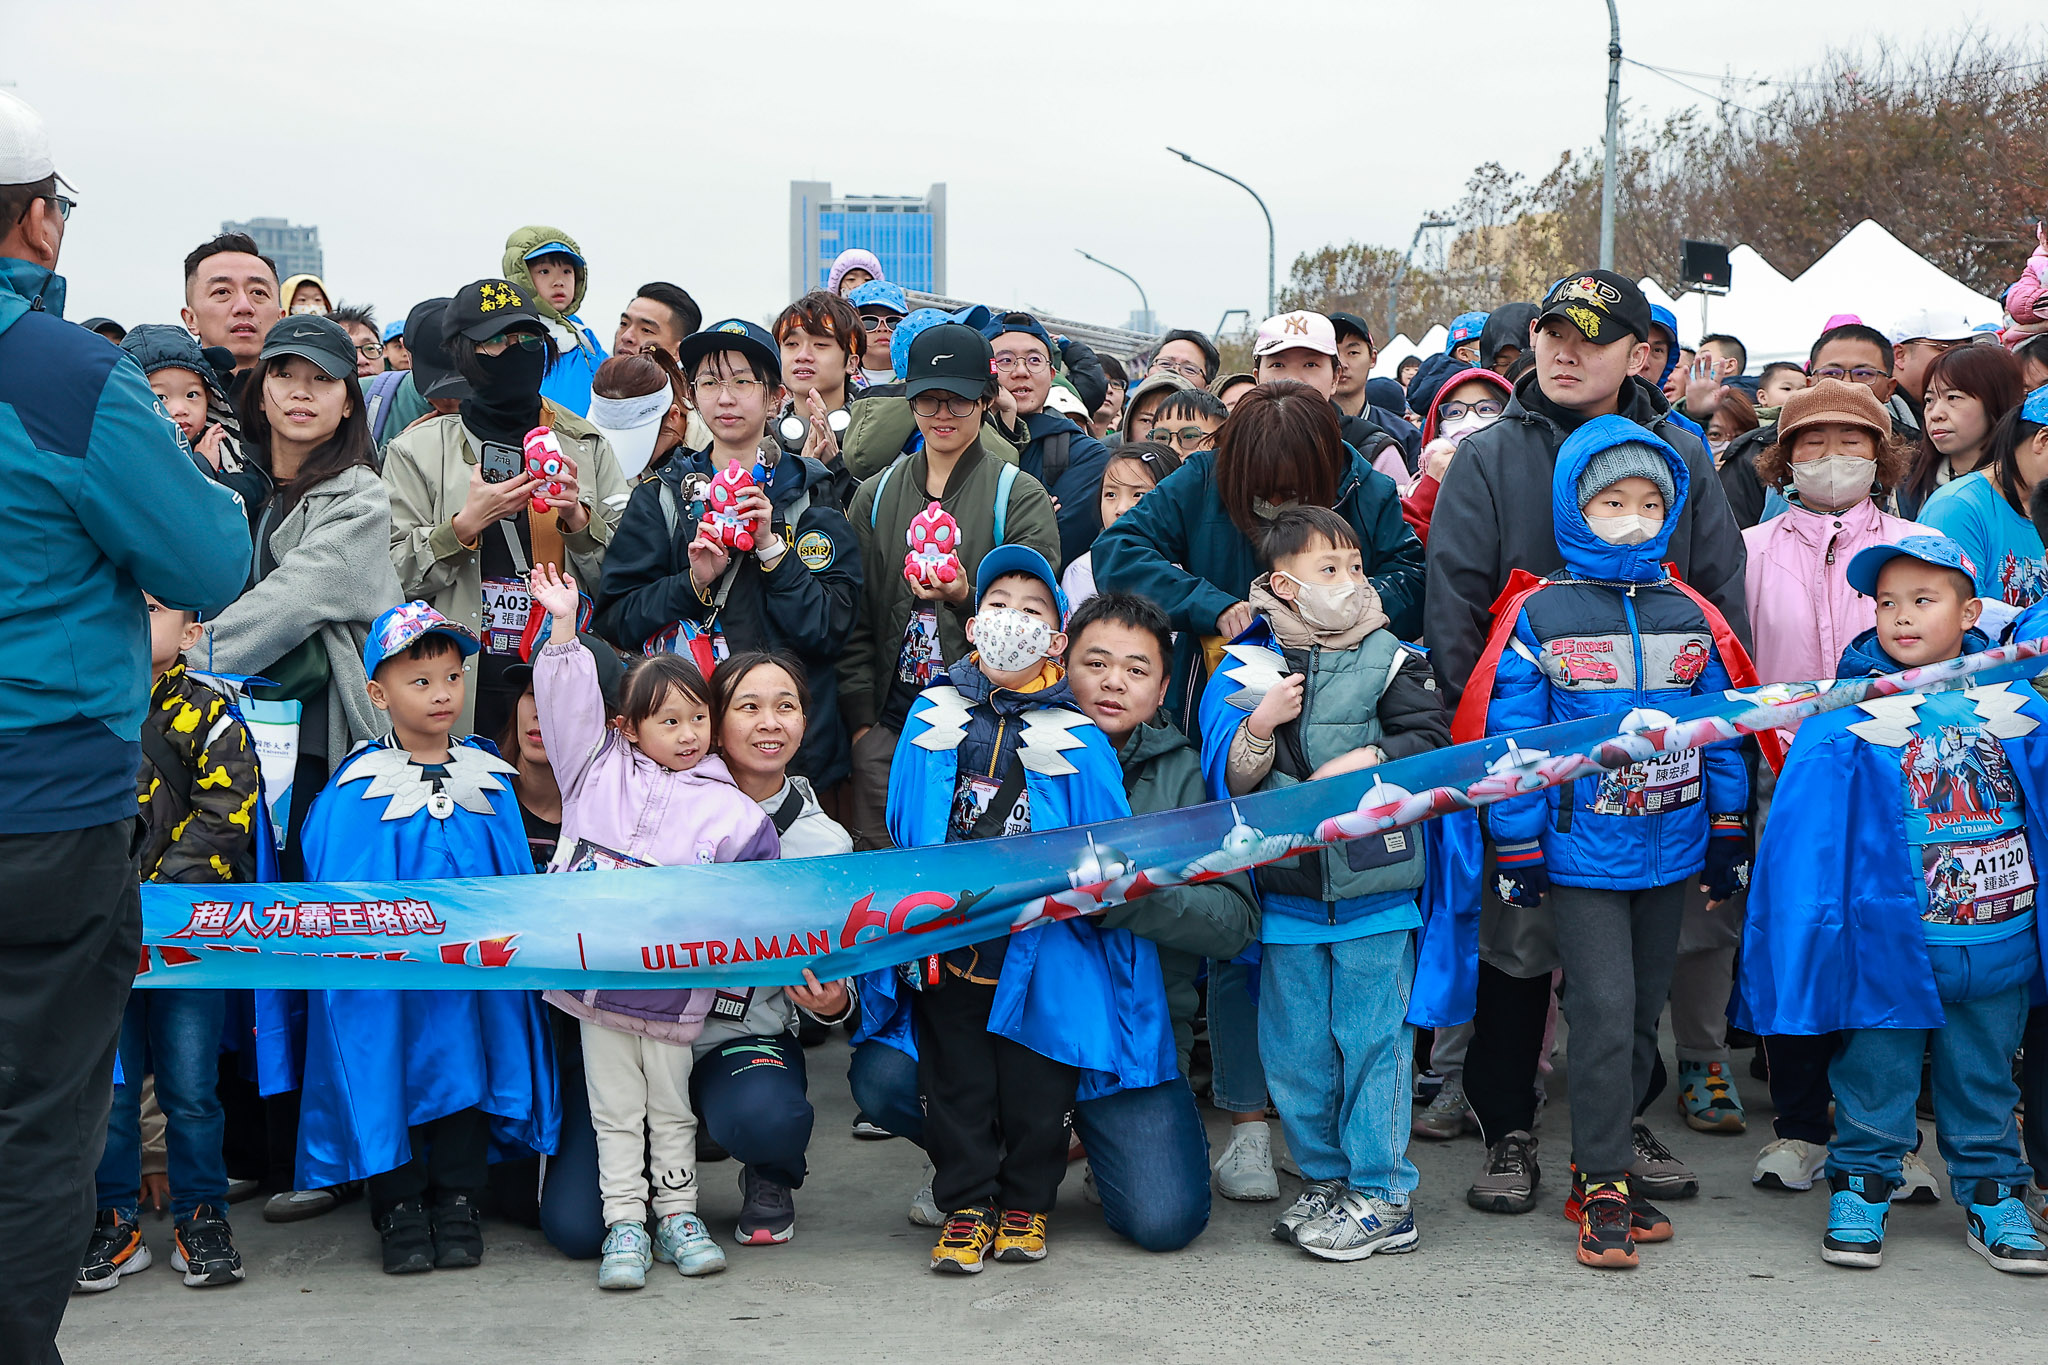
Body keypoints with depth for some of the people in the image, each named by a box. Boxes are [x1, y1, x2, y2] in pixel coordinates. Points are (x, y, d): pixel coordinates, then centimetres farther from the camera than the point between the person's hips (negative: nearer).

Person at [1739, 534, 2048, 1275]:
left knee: (1984, 1079, 17)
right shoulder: (1847, 718, -8)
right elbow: (1807, 831, -7)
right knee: (1875, 1074, 9)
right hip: (1887, 943, -3)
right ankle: (1860, 1188, 24)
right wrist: (1811, 931, -9)